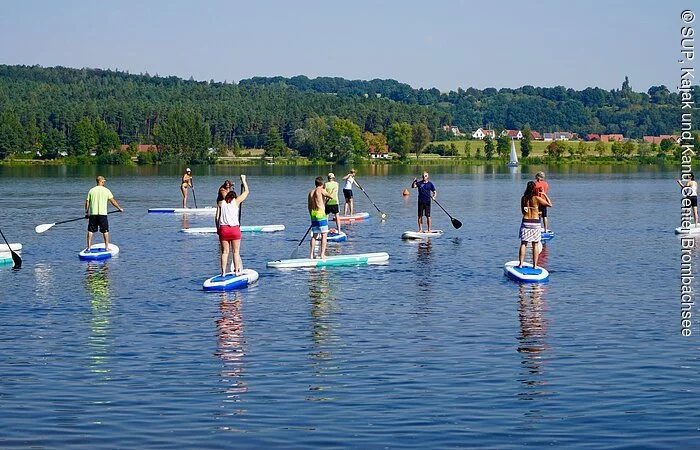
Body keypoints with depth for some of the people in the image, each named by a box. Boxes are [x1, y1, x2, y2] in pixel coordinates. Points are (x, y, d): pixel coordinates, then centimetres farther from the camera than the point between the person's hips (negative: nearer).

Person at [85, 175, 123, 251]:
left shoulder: (91, 191, 6)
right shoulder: (106, 190, -1)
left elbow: (87, 202, 6)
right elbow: (113, 201, -1)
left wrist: (86, 212, 16)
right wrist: (119, 208, 10)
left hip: (93, 214, 2)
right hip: (102, 214, -2)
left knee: (90, 231, 9)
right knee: (105, 231, 6)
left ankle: (88, 247, 8)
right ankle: (107, 247, 4)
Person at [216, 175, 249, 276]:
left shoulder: (221, 203, 10)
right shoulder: (236, 202, 4)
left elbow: (217, 217, 5)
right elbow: (246, 192, 14)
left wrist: (218, 229, 14)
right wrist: (243, 180, 24)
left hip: (223, 228, 2)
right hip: (234, 228, -2)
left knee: (224, 252, 6)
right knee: (236, 252, 6)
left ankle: (223, 272, 3)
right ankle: (237, 271, 6)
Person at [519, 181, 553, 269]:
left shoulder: (523, 198, 1)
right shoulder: (537, 198, -9)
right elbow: (550, 204, -3)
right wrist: (545, 195, 8)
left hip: (525, 222, 2)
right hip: (535, 223, -2)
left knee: (523, 244, 4)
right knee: (535, 245, 6)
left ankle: (520, 264, -1)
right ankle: (535, 265, 6)